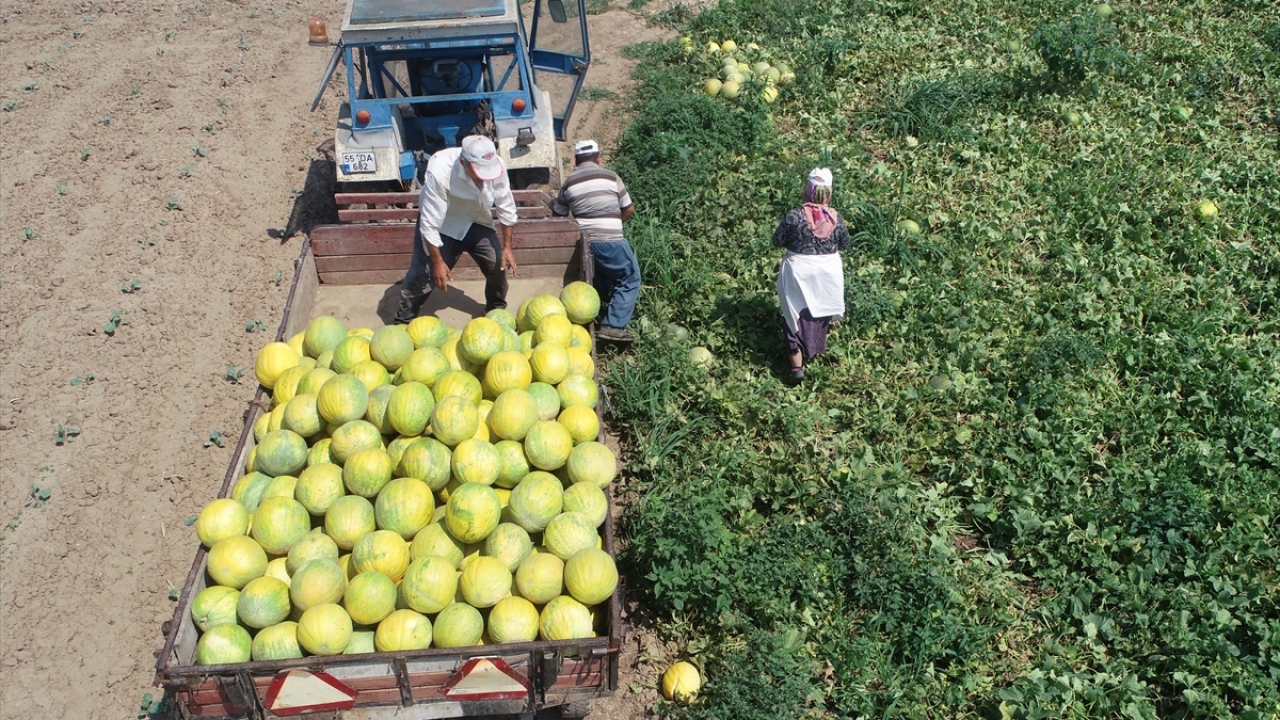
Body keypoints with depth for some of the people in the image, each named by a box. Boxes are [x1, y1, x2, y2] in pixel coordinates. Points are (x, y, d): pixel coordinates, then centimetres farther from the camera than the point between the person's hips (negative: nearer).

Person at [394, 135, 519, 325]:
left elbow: (506, 207, -10)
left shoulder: (496, 166, -27)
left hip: (476, 220, 4)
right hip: (440, 224, -4)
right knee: (423, 272, -9)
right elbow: (430, 223, -31)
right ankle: (404, 319, 10)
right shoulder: (440, 171, -39)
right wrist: (437, 261, -26)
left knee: (498, 264, 2)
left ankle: (497, 310, 28)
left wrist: (506, 247, -6)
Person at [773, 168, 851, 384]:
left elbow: (777, 241, -8)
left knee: (796, 315, 8)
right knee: (820, 311, 23)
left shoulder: (794, 217, -19)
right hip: (828, 271, 3)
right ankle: (816, 348, 43)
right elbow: (845, 244, 2)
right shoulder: (836, 218, -11)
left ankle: (797, 365, 6)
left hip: (798, 272, -2)